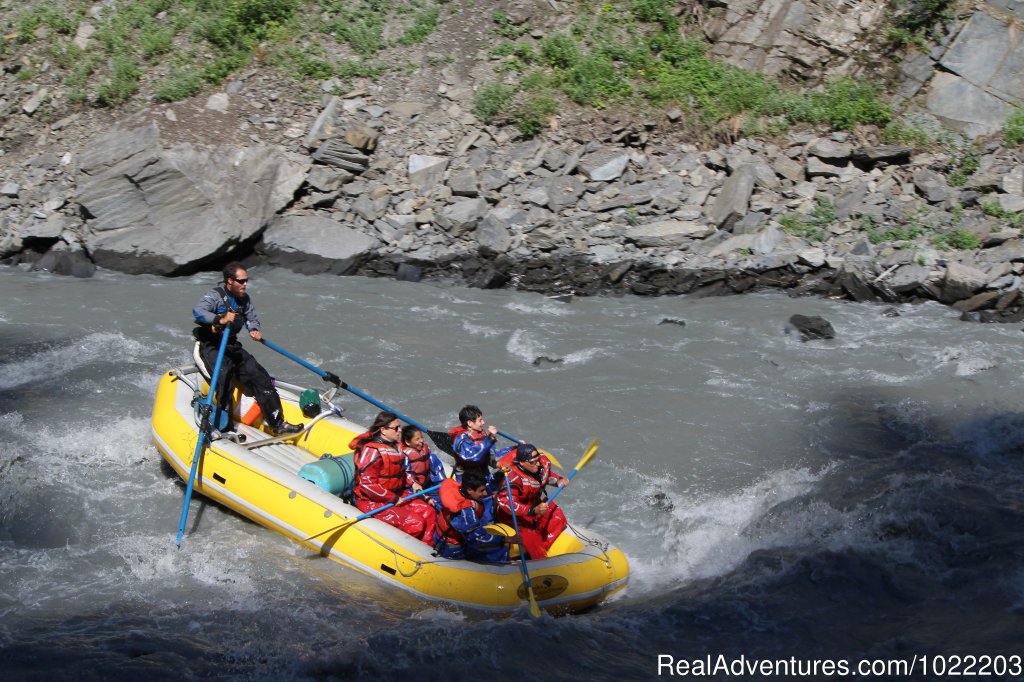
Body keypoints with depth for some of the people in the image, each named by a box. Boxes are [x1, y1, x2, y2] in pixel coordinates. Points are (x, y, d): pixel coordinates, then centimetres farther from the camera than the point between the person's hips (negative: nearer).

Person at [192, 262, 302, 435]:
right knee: (224, 373, -32)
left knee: (258, 375, -6)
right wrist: (220, 319, -44)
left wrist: (254, 329, -5)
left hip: (232, 346, 7)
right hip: (211, 347, -7)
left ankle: (277, 423, -6)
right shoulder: (215, 295, -12)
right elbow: (197, 311, -28)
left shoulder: (244, 299, 9)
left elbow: (252, 319, 19)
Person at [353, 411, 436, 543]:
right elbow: (368, 484, -24)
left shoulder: (395, 446, 9)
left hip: (396, 496, 9)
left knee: (428, 512, -3)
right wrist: (393, 499, -20)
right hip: (373, 502, -9)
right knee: (416, 523, -19)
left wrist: (411, 482, 9)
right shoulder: (371, 451, -21)